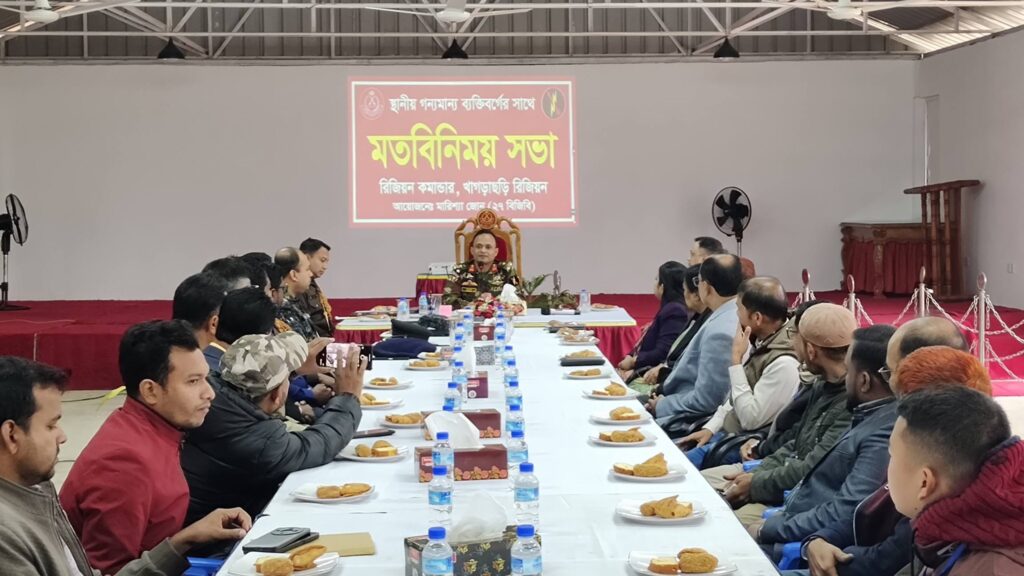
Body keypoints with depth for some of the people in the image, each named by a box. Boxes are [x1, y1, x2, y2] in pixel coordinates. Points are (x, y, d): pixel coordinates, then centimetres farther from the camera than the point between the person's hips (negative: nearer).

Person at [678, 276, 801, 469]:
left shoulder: (784, 363, -26)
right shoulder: (761, 342, 2)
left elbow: (751, 419, -24)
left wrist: (736, 360, -22)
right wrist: (710, 428, 7)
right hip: (726, 432, 9)